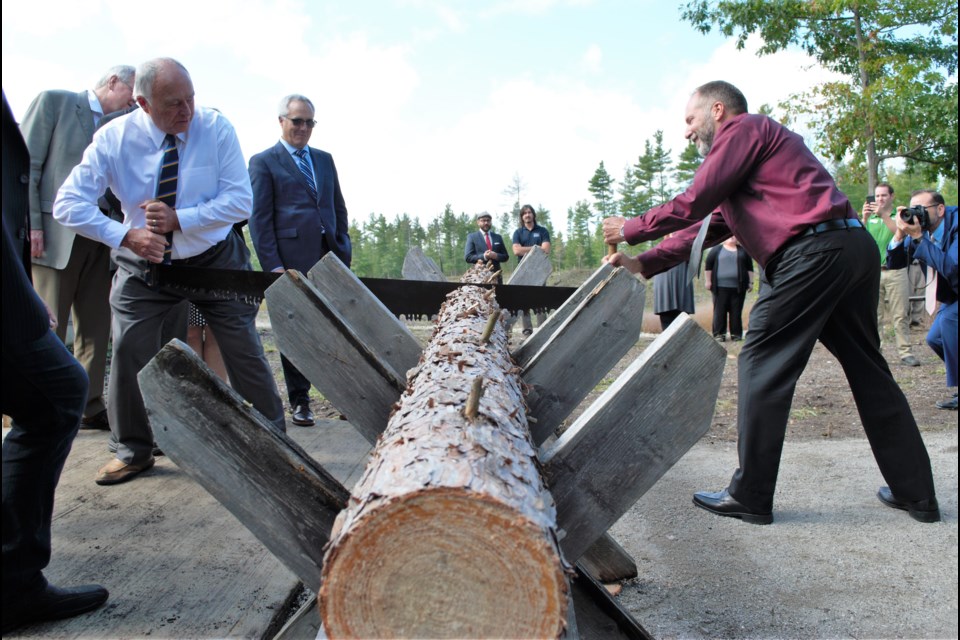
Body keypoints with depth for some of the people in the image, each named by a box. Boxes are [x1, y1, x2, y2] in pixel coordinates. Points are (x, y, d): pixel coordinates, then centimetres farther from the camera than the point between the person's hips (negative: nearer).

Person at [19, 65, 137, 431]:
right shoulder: (54, 102, 3)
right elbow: (27, 164, -3)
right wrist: (31, 224, -11)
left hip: (99, 239, 5)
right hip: (55, 235, -5)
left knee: (96, 327, 5)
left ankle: (90, 406, 13)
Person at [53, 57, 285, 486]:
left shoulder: (216, 128, -14)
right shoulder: (113, 138, -12)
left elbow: (240, 200, -17)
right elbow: (68, 204, -12)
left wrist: (179, 219, -27)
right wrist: (126, 236, -25)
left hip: (215, 258, -1)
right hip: (144, 262, 1)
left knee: (244, 350, 0)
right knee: (128, 353, -3)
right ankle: (134, 450, 19)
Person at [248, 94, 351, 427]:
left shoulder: (325, 159, 19)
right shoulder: (263, 162, 3)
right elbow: (259, 218, -3)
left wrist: (344, 249, 9)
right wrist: (272, 264, -11)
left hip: (330, 257, 4)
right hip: (292, 259, -4)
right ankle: (299, 401, 15)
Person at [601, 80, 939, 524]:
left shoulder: (743, 129, 2)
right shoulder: (762, 140, 30)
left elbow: (693, 204, -6)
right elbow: (708, 226, 25)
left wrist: (630, 230, 7)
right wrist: (643, 265, 20)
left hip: (813, 251, -10)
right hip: (855, 249, 10)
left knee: (763, 367, -4)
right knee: (868, 369, 13)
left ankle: (750, 497, 3)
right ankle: (917, 492, 21)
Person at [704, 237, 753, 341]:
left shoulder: (743, 251, 14)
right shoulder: (716, 250, 6)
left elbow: (749, 268, 15)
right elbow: (708, 266, 5)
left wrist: (750, 282, 9)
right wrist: (707, 281, -1)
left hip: (738, 287, 2)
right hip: (720, 287, -2)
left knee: (736, 311, 2)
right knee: (719, 310, -2)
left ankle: (736, 334, 9)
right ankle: (719, 334, 4)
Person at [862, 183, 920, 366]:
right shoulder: (870, 218, 15)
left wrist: (884, 215, -21)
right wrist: (865, 218, -12)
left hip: (896, 271, -2)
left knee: (901, 315, -3)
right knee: (874, 315, 0)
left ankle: (905, 352, -1)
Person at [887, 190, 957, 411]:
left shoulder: (954, 225, -28)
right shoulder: (921, 229, -7)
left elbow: (950, 268, -39)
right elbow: (894, 262, -6)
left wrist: (917, 236, -38)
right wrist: (900, 234, -22)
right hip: (952, 297, 8)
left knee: (949, 318, -28)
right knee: (935, 338, 7)